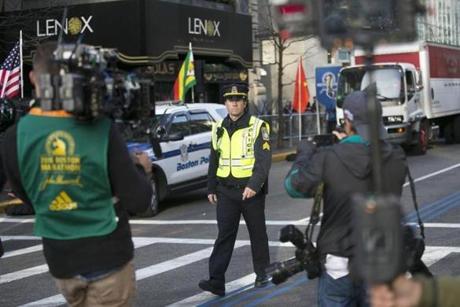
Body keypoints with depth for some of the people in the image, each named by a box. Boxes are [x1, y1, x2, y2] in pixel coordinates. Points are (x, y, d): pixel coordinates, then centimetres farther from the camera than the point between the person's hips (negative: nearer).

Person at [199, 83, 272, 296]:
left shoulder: (258, 127, -6)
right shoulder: (219, 129, 10)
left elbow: (264, 160, -15)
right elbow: (214, 161, 17)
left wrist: (254, 185, -26)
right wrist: (211, 188, 15)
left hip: (251, 190, -3)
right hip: (226, 191, 4)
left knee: (257, 234, 9)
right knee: (224, 235, -2)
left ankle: (262, 275, 23)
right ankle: (216, 281, -6)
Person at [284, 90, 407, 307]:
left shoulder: (329, 158, -15)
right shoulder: (396, 159, -6)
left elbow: (294, 187, -2)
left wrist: (305, 153, 14)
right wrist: (348, 146, 22)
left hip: (339, 264, -2)